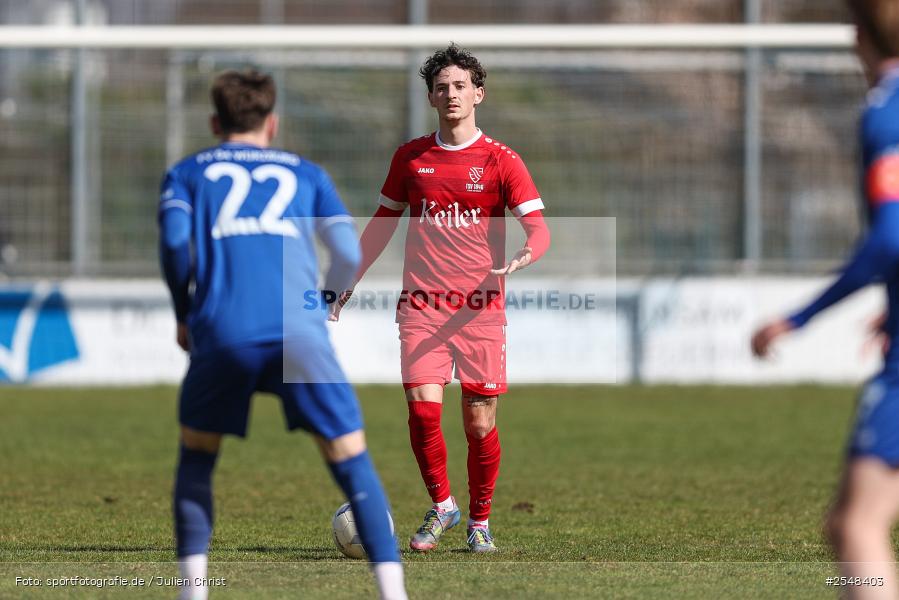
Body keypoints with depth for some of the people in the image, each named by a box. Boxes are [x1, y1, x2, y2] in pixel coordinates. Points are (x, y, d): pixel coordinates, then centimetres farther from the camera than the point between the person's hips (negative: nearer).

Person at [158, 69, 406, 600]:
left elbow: (175, 241, 2)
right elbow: (350, 255, 13)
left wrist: (184, 315, 16)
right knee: (350, 457, 7)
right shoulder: (306, 173, 25)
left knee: (197, 456, 20)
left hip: (222, 334, 0)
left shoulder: (187, 173, 22)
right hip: (299, 333, 0)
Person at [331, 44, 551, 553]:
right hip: (421, 305, 2)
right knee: (423, 409, -14)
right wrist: (351, 282, 21)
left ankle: (480, 520, 19)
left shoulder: (501, 161, 0)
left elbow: (538, 227, -7)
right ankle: (442, 506, 7)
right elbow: (384, 223, 22)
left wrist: (523, 257, -29)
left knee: (480, 425, -1)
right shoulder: (411, 158, 9)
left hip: (481, 309, -2)